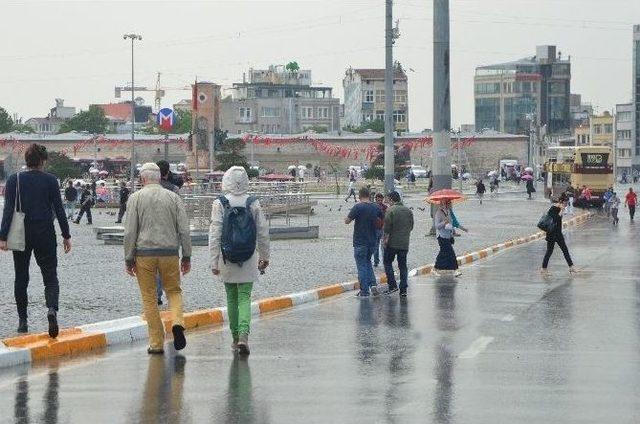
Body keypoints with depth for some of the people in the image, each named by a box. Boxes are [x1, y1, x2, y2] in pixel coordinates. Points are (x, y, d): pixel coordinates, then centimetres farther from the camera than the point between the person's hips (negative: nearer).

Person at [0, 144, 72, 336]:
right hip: (45, 235, -1)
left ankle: (22, 321, 13)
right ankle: (52, 309, -24)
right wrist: (66, 236, 4)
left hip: (21, 236, 1)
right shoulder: (50, 180, -3)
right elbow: (59, 210, -3)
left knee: (21, 278, 12)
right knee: (50, 276, 3)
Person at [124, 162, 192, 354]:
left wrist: (129, 259, 3)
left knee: (149, 297, 6)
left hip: (144, 253, -1)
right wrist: (187, 256, 10)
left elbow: (130, 232, -3)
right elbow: (184, 229, 3)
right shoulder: (173, 197, 5)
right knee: (174, 290, 16)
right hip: (170, 252, 1)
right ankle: (177, 321, -12)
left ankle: (156, 342, 5)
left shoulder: (135, 198, 1)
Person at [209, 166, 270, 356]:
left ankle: (235, 337, 21)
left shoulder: (219, 204, -7)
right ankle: (243, 335, -19)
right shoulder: (253, 204, -3)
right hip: (248, 260, 0)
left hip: (227, 260, 0)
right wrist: (264, 256, 15)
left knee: (231, 299, 13)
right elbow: (263, 233, 2)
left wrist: (214, 261, -3)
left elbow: (215, 234, -8)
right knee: (244, 298, 1)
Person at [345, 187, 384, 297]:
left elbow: (347, 221, -14)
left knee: (362, 266, 2)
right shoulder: (376, 208, 2)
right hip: (372, 241, 5)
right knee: (367, 263, 21)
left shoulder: (358, 207, -14)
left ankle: (364, 291, 2)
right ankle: (373, 284, 6)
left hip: (360, 242, -5)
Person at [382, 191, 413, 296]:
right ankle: (403, 289, 5)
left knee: (388, 263, 9)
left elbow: (387, 226, -14)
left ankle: (392, 285, -3)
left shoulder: (390, 210, -11)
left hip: (392, 243, -5)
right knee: (403, 265, 9)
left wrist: (385, 238, -6)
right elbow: (411, 226, 14)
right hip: (405, 243, 5)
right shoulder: (408, 211, 8)